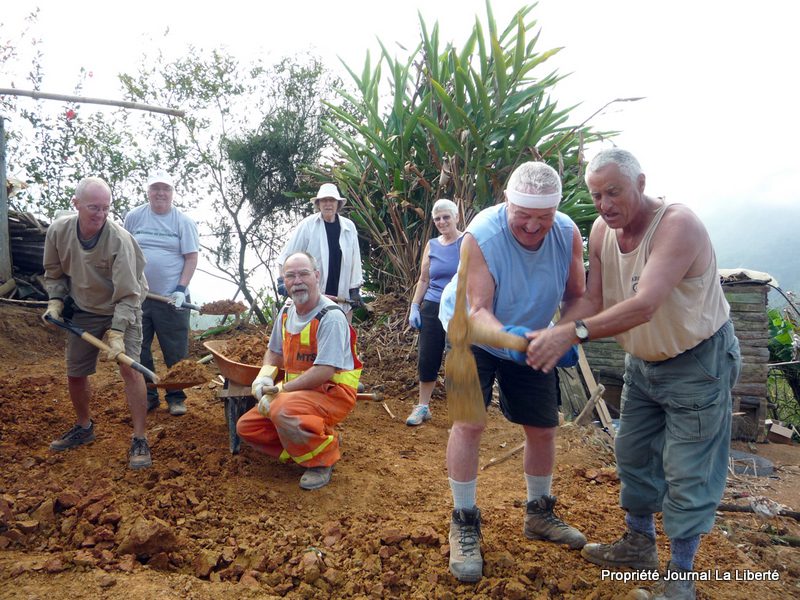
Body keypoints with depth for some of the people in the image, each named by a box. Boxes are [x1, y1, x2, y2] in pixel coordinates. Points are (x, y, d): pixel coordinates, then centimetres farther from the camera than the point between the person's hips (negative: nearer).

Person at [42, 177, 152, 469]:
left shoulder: (119, 239, -28)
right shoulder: (58, 231, -14)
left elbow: (127, 294, -27)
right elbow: (54, 274, 5)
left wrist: (117, 333, -33)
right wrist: (55, 302, -10)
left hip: (122, 310, -4)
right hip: (83, 310, 5)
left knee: (129, 368, -17)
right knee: (75, 374, 11)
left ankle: (139, 440, -7)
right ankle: (84, 428, 37)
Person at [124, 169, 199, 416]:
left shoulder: (184, 222, -1)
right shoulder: (133, 217, 5)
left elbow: (191, 257, -4)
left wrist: (181, 289, -12)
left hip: (171, 299, -2)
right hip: (137, 297, 3)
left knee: (176, 351, 4)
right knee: (139, 350, 11)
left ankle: (176, 397, 18)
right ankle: (147, 396, 25)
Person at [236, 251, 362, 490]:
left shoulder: (331, 317, -20)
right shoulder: (286, 311, 6)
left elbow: (324, 372, -27)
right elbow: (274, 352, 19)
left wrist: (281, 390, -24)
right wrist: (263, 377, -3)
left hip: (333, 392, -8)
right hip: (298, 390, 8)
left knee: (283, 410, -35)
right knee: (247, 427, 2)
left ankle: (322, 461, -9)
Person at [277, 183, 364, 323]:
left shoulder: (349, 227, 2)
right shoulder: (307, 225, -5)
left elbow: (355, 260, 5)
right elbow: (289, 255, -3)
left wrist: (355, 289, 4)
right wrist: (284, 280, -8)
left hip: (342, 296, 3)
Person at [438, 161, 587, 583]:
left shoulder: (568, 234, -19)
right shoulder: (481, 236, -31)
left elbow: (575, 297, -11)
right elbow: (478, 311, -32)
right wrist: (506, 337, -52)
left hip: (530, 337, 4)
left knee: (544, 427, 8)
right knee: (468, 422, -16)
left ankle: (539, 513, 32)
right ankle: (464, 525, 3)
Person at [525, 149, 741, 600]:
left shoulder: (678, 225, -30)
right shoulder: (602, 230, -7)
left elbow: (643, 306, -41)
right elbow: (594, 299, -7)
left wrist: (573, 331, -49)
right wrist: (555, 335, -25)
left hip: (699, 361, -7)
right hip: (644, 361, 7)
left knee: (688, 470, 0)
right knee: (634, 453, 16)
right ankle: (640, 544, 36)